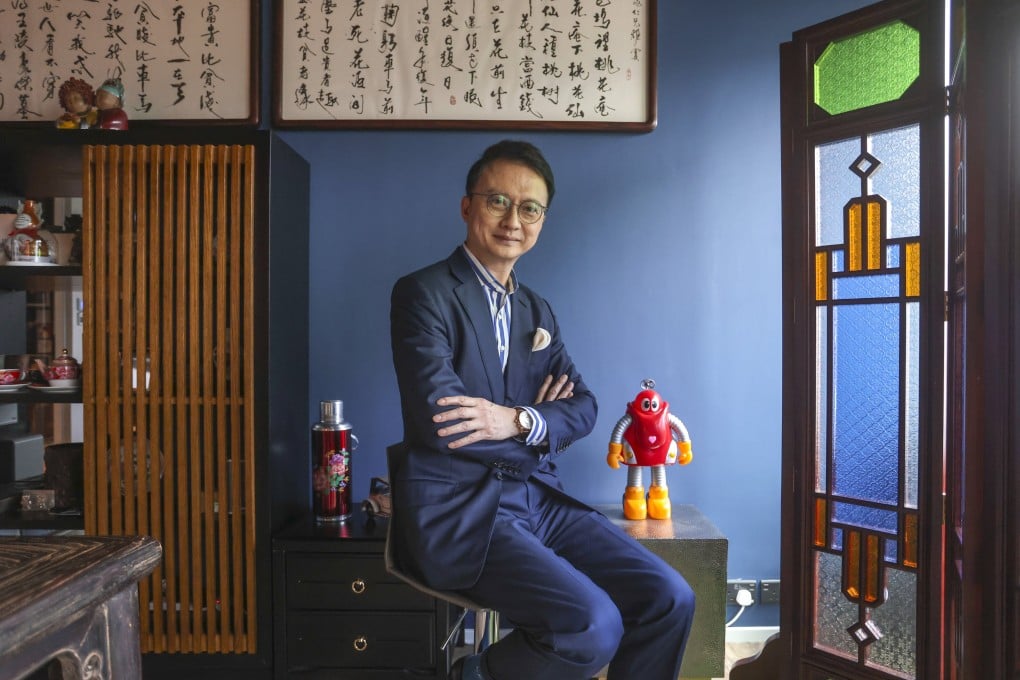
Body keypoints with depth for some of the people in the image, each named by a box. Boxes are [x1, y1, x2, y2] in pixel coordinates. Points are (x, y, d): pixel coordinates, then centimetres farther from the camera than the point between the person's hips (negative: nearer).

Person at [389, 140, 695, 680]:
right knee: (593, 626, -24)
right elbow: (436, 418, -17)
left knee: (669, 600, -7)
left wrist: (517, 422, -12)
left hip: (538, 499, 7)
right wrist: (537, 418, -6)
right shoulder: (423, 293, -5)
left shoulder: (538, 311, 16)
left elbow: (583, 407, 8)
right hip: (461, 510, -6)